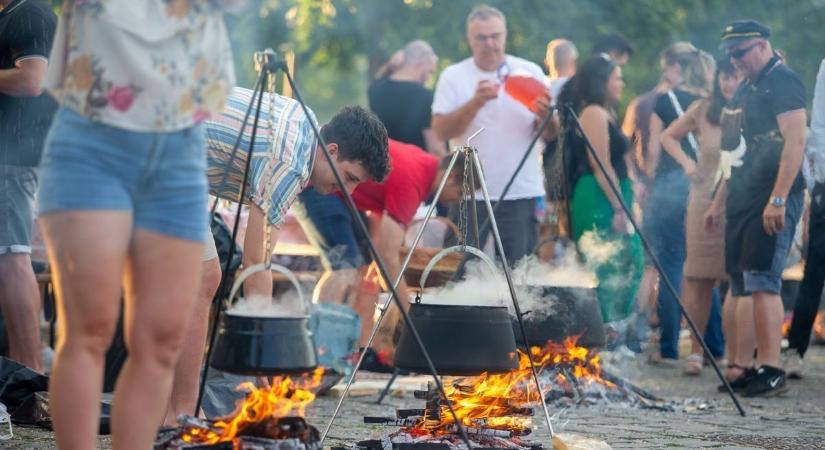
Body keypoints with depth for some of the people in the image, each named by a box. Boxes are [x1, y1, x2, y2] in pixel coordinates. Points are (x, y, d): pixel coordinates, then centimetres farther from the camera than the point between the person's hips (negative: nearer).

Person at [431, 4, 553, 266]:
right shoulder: (453, 77, 2)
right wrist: (476, 102, -20)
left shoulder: (531, 73, 6)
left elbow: (550, 134, 4)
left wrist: (544, 117, -18)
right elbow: (441, 131, -8)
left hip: (521, 194, 1)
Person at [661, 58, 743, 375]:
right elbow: (668, 137, 19)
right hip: (706, 203, 1)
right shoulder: (703, 111, 6)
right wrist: (686, 162, 4)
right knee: (699, 279, 1)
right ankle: (695, 351, 7)